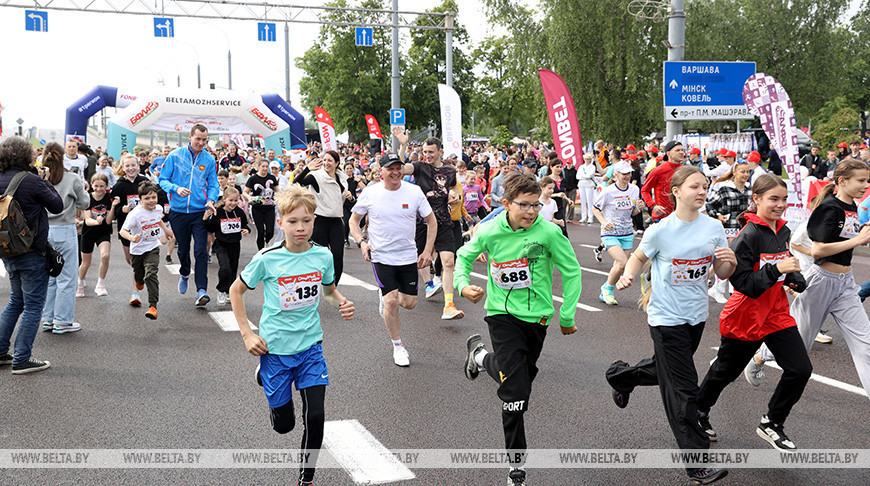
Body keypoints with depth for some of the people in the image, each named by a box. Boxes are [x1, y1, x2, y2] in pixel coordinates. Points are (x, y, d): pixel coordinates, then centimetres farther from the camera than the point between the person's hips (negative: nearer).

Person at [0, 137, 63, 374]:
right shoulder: (32, 181, -18)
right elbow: (57, 206, -9)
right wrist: (46, 181, 3)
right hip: (31, 254, -8)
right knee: (33, 305, 1)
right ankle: (22, 359, 4)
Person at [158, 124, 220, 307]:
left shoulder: (209, 160, 3)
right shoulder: (175, 156, -2)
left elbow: (213, 185, 7)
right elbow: (163, 180, 1)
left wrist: (211, 200, -13)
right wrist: (176, 188, -19)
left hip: (200, 212, 0)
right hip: (178, 211, 1)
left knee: (201, 250, -11)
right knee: (183, 248, 15)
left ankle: (201, 290, -11)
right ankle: (185, 274, 46)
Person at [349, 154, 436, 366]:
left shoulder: (414, 191, -5)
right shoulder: (370, 192, -7)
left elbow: (431, 221, 5)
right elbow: (354, 221, 6)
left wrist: (428, 251, -3)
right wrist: (362, 242, -11)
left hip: (408, 257, 2)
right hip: (381, 256, -2)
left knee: (409, 303, 5)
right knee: (391, 302, -11)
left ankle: (386, 294, 39)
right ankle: (398, 346, 9)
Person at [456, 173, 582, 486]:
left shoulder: (549, 232, -15)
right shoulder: (489, 232, -10)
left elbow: (571, 271, -3)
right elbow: (465, 256, 10)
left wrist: (567, 316, 0)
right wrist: (463, 285, -8)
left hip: (537, 316, 2)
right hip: (502, 314, -2)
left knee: (521, 374, 21)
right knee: (515, 392, -11)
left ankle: (481, 356, 52)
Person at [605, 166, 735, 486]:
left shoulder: (713, 227, -2)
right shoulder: (661, 230, -12)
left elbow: (722, 274, 5)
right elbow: (639, 256, 5)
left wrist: (730, 262, -17)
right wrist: (627, 275, -15)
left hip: (696, 314, 6)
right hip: (666, 316, -5)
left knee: (667, 370, 24)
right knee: (684, 390, -6)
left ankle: (621, 377, 54)